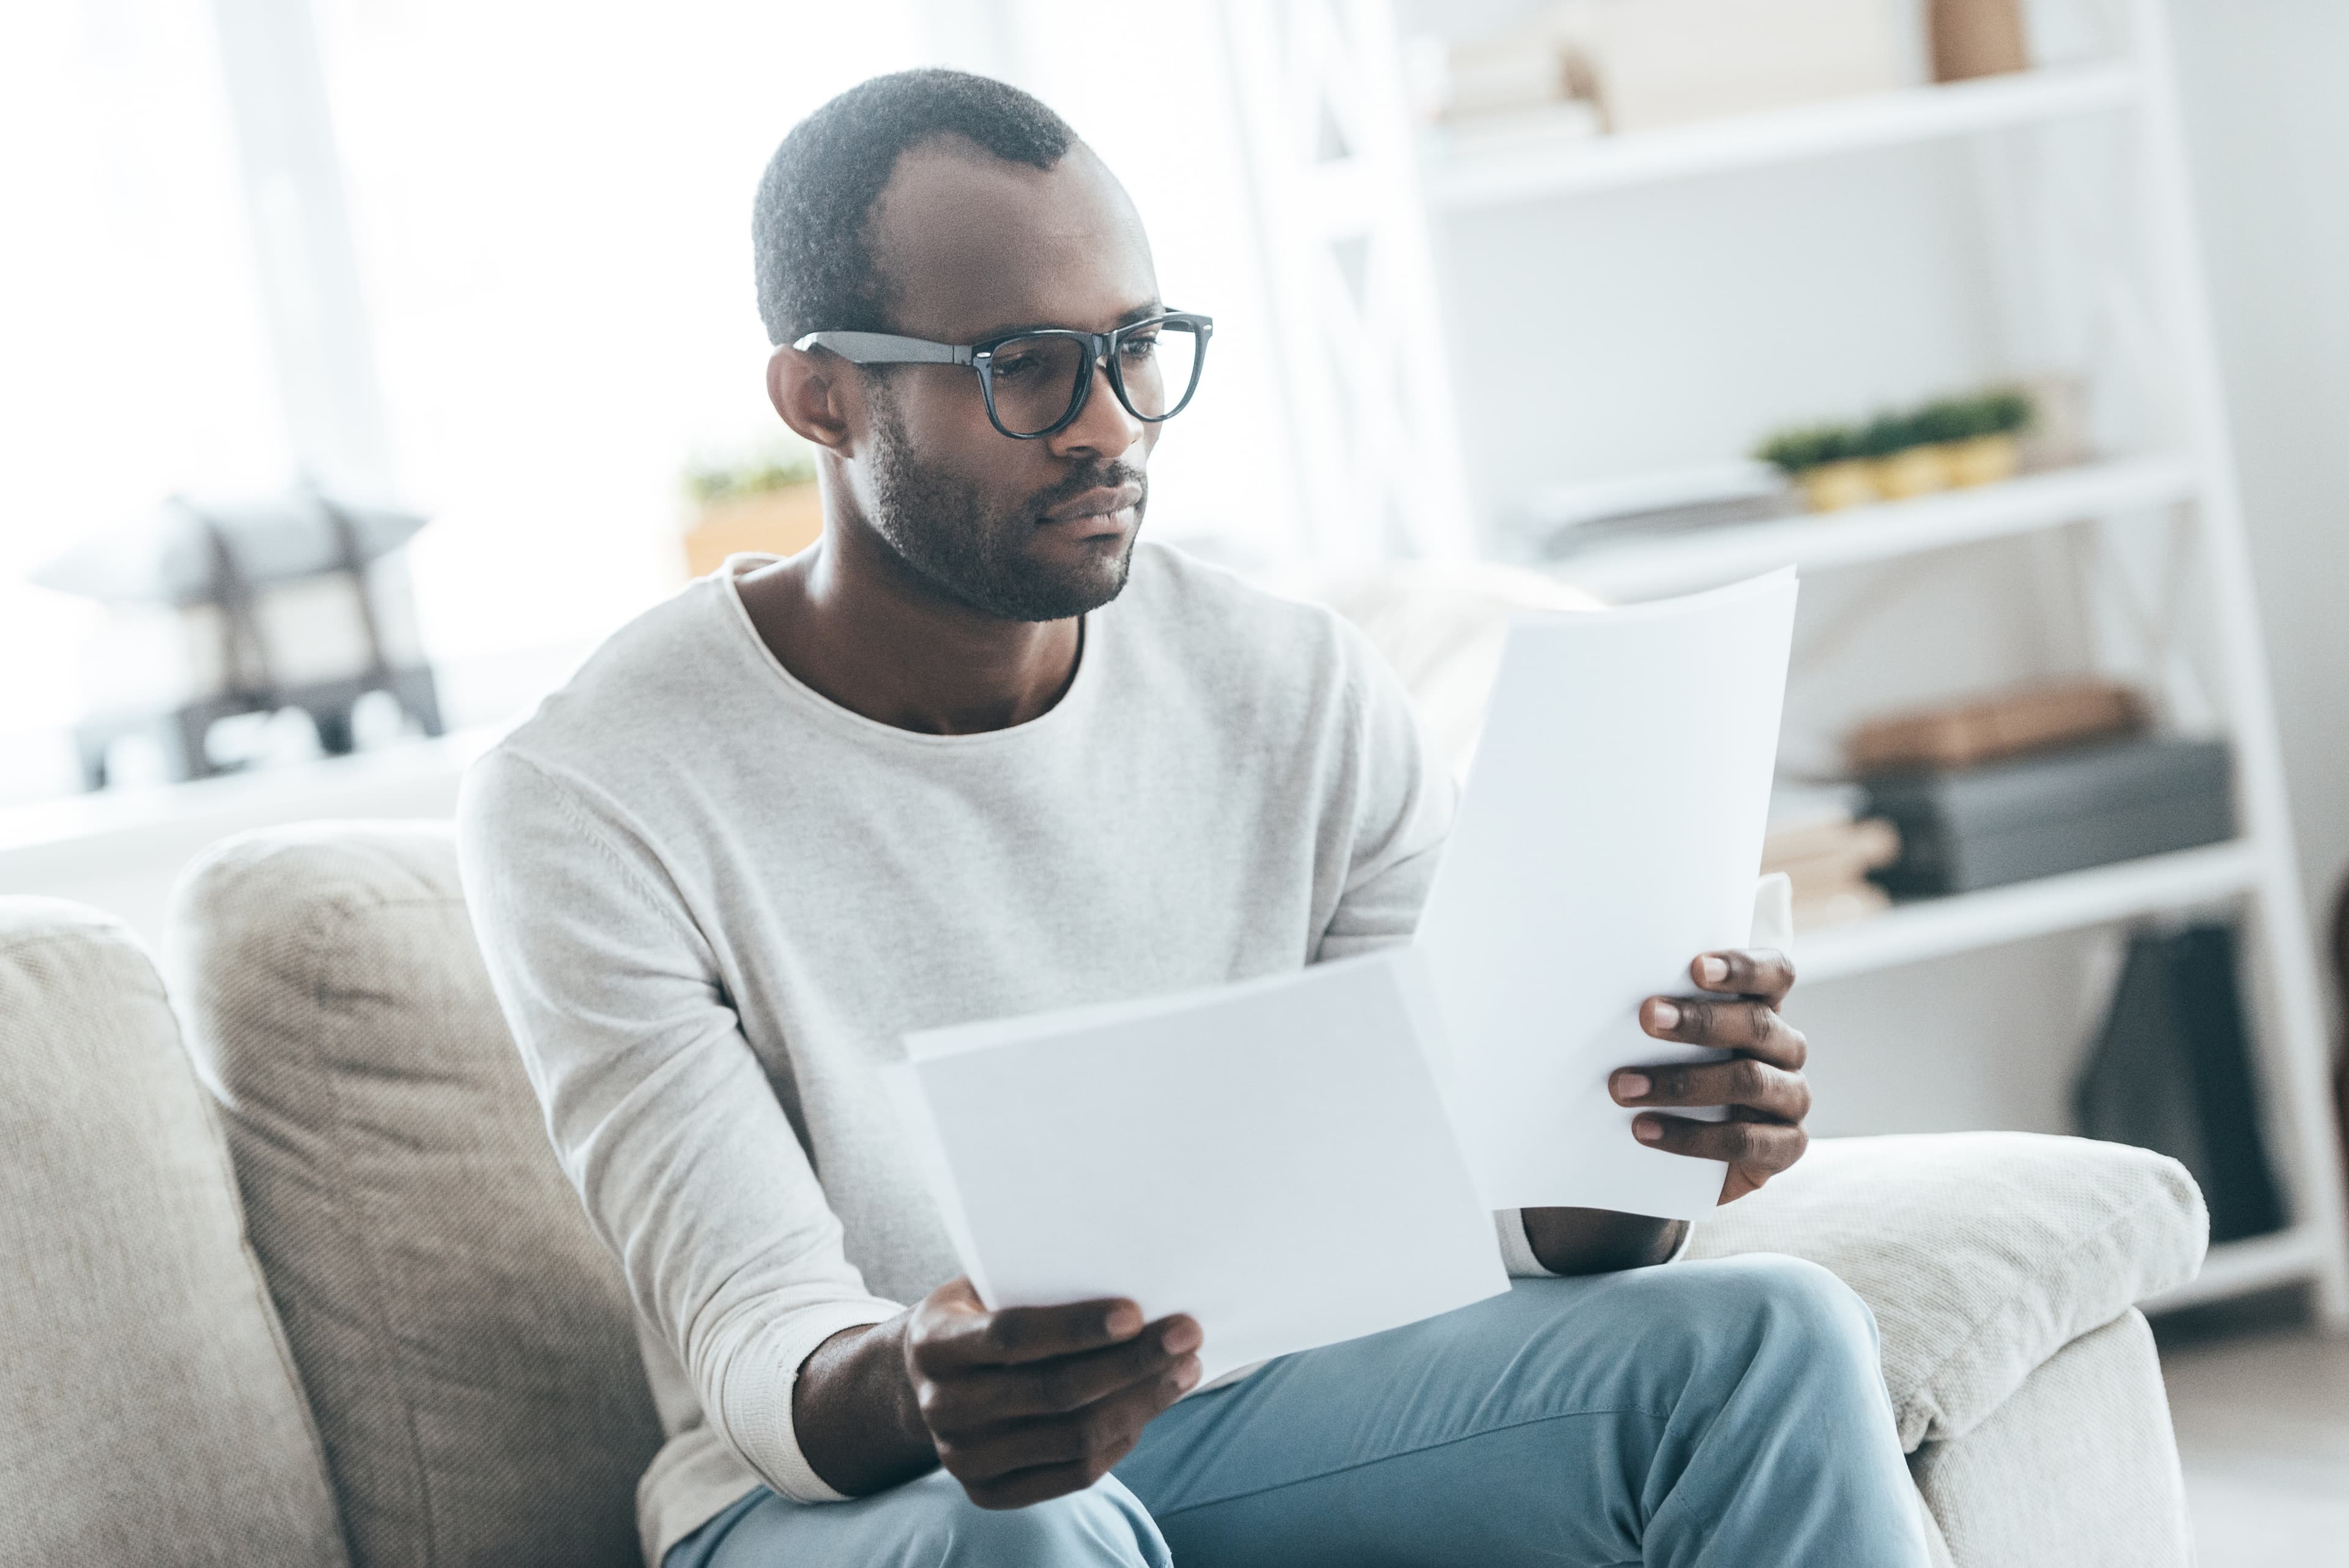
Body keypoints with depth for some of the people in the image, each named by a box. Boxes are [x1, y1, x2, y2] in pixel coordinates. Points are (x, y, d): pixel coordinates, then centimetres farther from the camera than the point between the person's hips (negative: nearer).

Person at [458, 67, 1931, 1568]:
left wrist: (1646, 1154, -29)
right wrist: (907, 1393, -44)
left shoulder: (1303, 694, -1)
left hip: (1257, 1404, 4)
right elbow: (762, 1351, -19)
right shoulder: (595, 799, -13)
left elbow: (1504, 1221, -4)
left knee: (1771, 1340, -19)